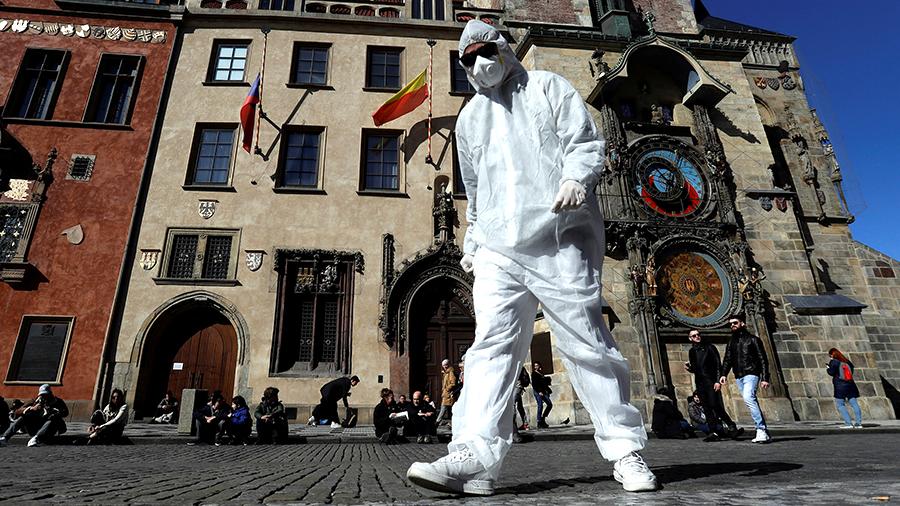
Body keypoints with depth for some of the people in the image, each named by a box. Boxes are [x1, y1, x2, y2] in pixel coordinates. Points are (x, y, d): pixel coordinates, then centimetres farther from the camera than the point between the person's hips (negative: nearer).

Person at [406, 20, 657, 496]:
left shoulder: (547, 87, 16)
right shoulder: (470, 117, 27)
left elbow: (585, 142, 3)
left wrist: (576, 176, -19)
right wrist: (471, 240, 24)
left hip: (560, 241, -3)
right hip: (498, 250, 4)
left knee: (587, 344, -3)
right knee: (492, 345, -8)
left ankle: (625, 449, 9)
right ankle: (474, 456, -11)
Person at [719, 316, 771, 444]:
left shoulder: (752, 339, 4)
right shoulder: (731, 343, 19)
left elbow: (763, 359, 0)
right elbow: (727, 360, 11)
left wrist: (765, 378, -9)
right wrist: (724, 374, -6)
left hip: (751, 374, -6)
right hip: (738, 377, 6)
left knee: (748, 398, -25)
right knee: (752, 402, 5)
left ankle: (761, 430, -24)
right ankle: (764, 433, 10)